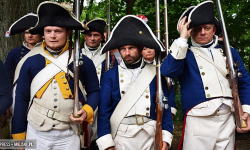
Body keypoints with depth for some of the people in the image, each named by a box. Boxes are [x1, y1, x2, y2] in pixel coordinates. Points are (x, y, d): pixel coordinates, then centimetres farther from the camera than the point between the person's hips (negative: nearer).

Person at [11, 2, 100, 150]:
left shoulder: (83, 62, -5)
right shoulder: (31, 62, -2)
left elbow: (94, 91, 5)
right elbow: (21, 99, 2)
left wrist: (87, 111, -14)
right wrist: (19, 136, 3)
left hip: (69, 136, 0)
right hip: (36, 134, 1)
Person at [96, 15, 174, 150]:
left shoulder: (155, 73, 1)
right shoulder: (110, 76, -1)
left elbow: (165, 105, 2)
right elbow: (103, 109, -4)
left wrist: (165, 136, -6)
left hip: (150, 137, 1)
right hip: (120, 137, -1)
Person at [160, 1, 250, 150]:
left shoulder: (230, 52, 14)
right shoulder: (183, 53, 2)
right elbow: (167, 71, -19)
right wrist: (182, 38, -14)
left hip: (228, 120, 4)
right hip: (199, 121, -4)